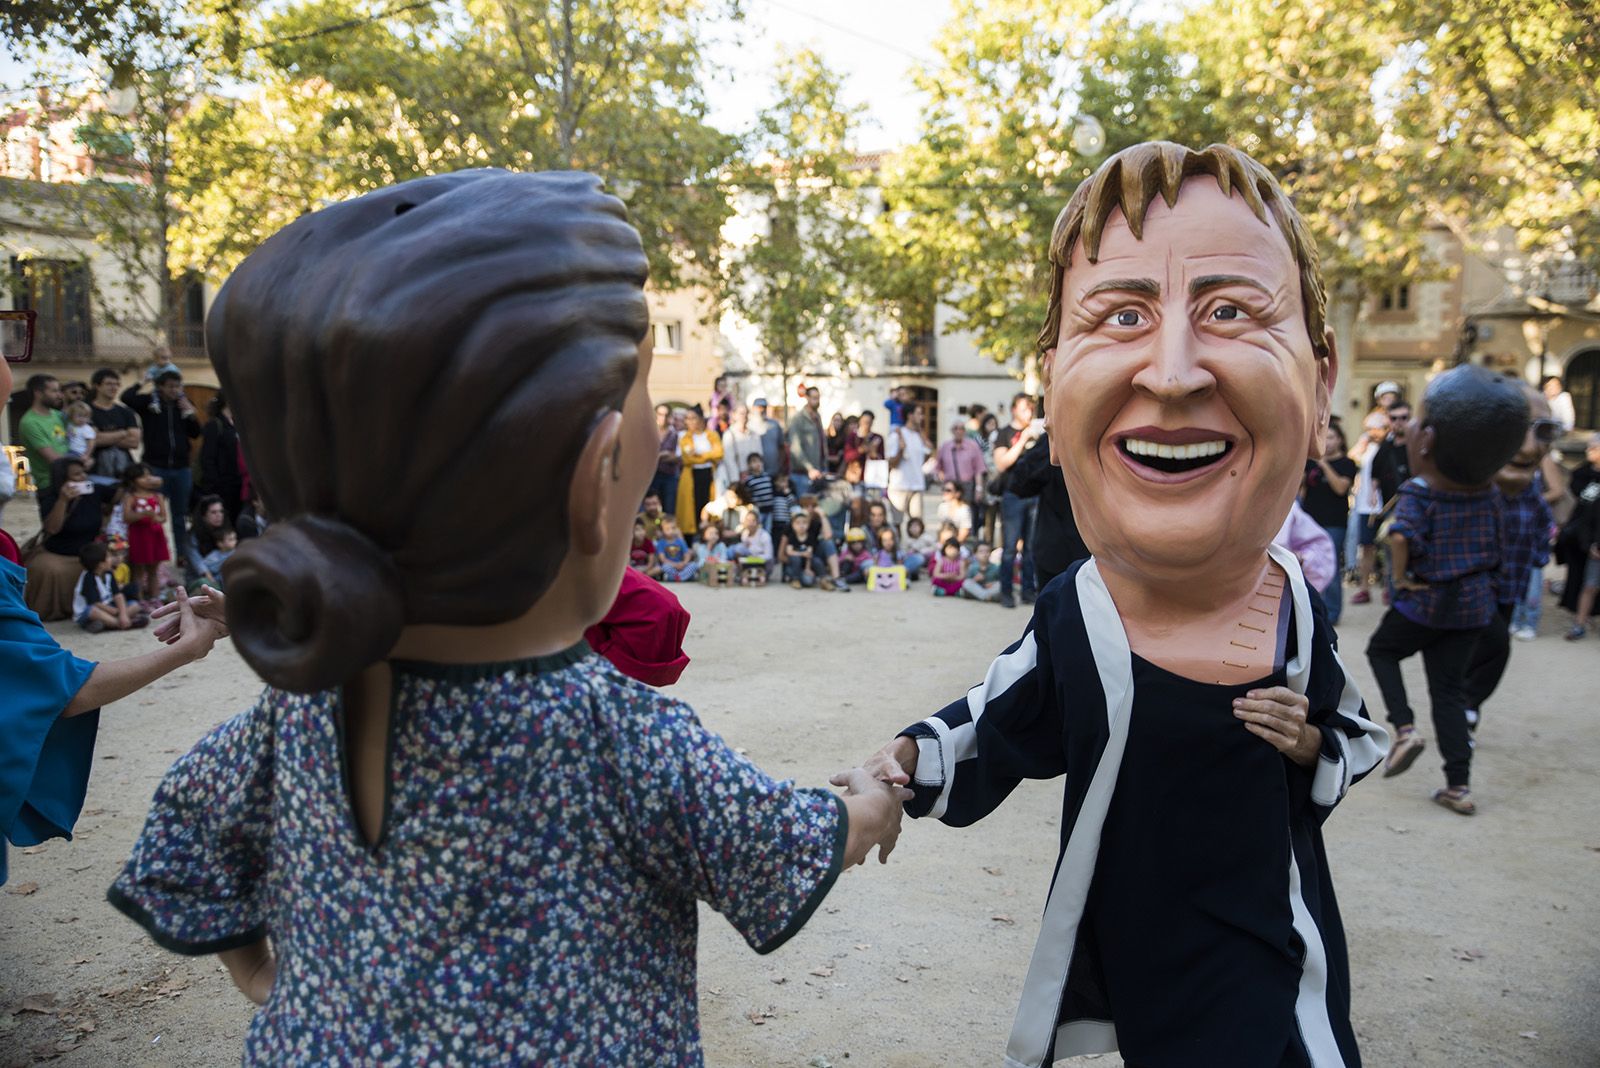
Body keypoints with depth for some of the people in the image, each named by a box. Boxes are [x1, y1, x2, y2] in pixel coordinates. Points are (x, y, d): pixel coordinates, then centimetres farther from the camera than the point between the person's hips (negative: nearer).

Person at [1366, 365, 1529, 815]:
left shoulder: (1418, 492, -16)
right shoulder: (1488, 493, 3)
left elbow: (1401, 538, -31)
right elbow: (1498, 545, 9)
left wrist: (1401, 577, -17)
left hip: (1424, 600, -5)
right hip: (1475, 602, 5)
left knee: (1382, 650, 22)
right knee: (1450, 688, 12)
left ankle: (1404, 727, 2)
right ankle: (1459, 786, 12)